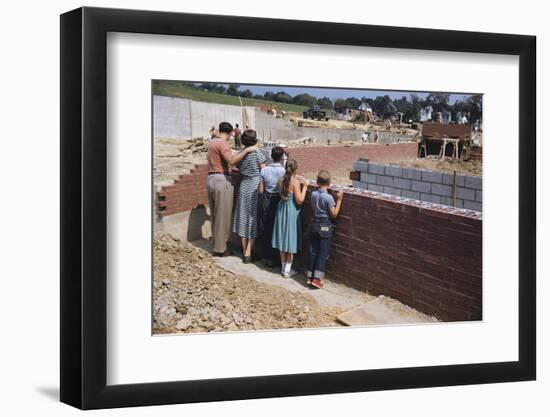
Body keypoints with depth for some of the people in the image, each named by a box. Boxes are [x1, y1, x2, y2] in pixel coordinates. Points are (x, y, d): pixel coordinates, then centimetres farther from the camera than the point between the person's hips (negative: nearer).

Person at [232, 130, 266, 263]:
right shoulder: (257, 153, -11)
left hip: (244, 186, 5)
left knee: (243, 217, 11)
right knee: (254, 218, 1)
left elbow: (240, 171, 8)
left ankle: (245, 251, 16)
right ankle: (248, 253, -2)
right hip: (256, 186, -5)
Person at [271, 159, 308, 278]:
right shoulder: (295, 182, -19)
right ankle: (287, 270, 10)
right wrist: (304, 187, -9)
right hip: (291, 212, -6)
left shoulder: (281, 180, -1)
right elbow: (299, 200, -18)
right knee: (290, 240, 4)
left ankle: (283, 267, 24)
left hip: (282, 209, 6)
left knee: (282, 239, 14)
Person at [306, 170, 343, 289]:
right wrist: (339, 200, -11)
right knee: (323, 253, 1)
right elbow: (334, 214, -12)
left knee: (312, 251, 11)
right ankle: (317, 278, -2)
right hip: (325, 227, -5)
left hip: (314, 224, 5)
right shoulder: (329, 198, -17)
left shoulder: (313, 194, -1)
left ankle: (310, 276, 15)